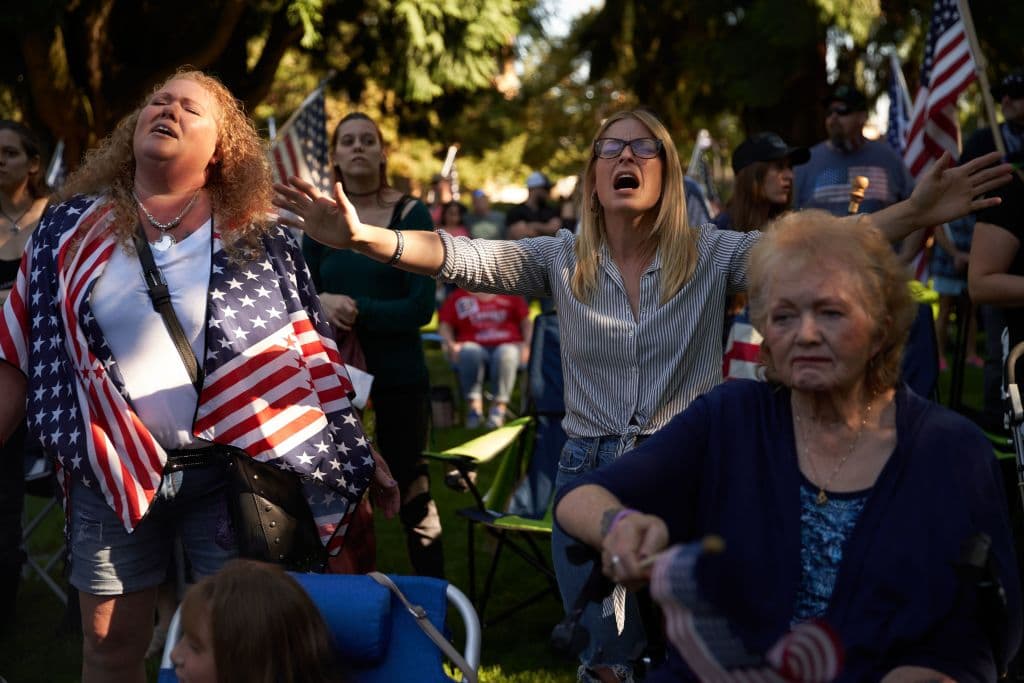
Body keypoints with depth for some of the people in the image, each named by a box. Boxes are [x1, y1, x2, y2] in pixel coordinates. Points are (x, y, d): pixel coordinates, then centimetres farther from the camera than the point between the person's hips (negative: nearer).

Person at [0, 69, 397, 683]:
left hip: (236, 471, -1)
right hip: (112, 472, 1)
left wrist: (363, 454, 0)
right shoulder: (72, 230, 3)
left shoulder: (262, 240, 0)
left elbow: (314, 359, 3)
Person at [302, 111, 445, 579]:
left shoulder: (411, 216, -7)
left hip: (399, 376, -4)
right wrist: (323, 304, -17)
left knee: (412, 496, 4)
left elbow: (421, 307, -13)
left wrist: (354, 310, -18)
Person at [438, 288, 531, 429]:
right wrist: (450, 344, -6)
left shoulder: (510, 295, 20)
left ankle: (499, 405, -38)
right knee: (469, 352, -37)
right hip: (474, 346, 0)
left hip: (507, 345, 0)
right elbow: (445, 325, 13)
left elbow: (526, 321, 16)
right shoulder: (457, 297, 20)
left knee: (506, 354, -37)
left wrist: (526, 344, -1)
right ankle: (474, 404, -39)